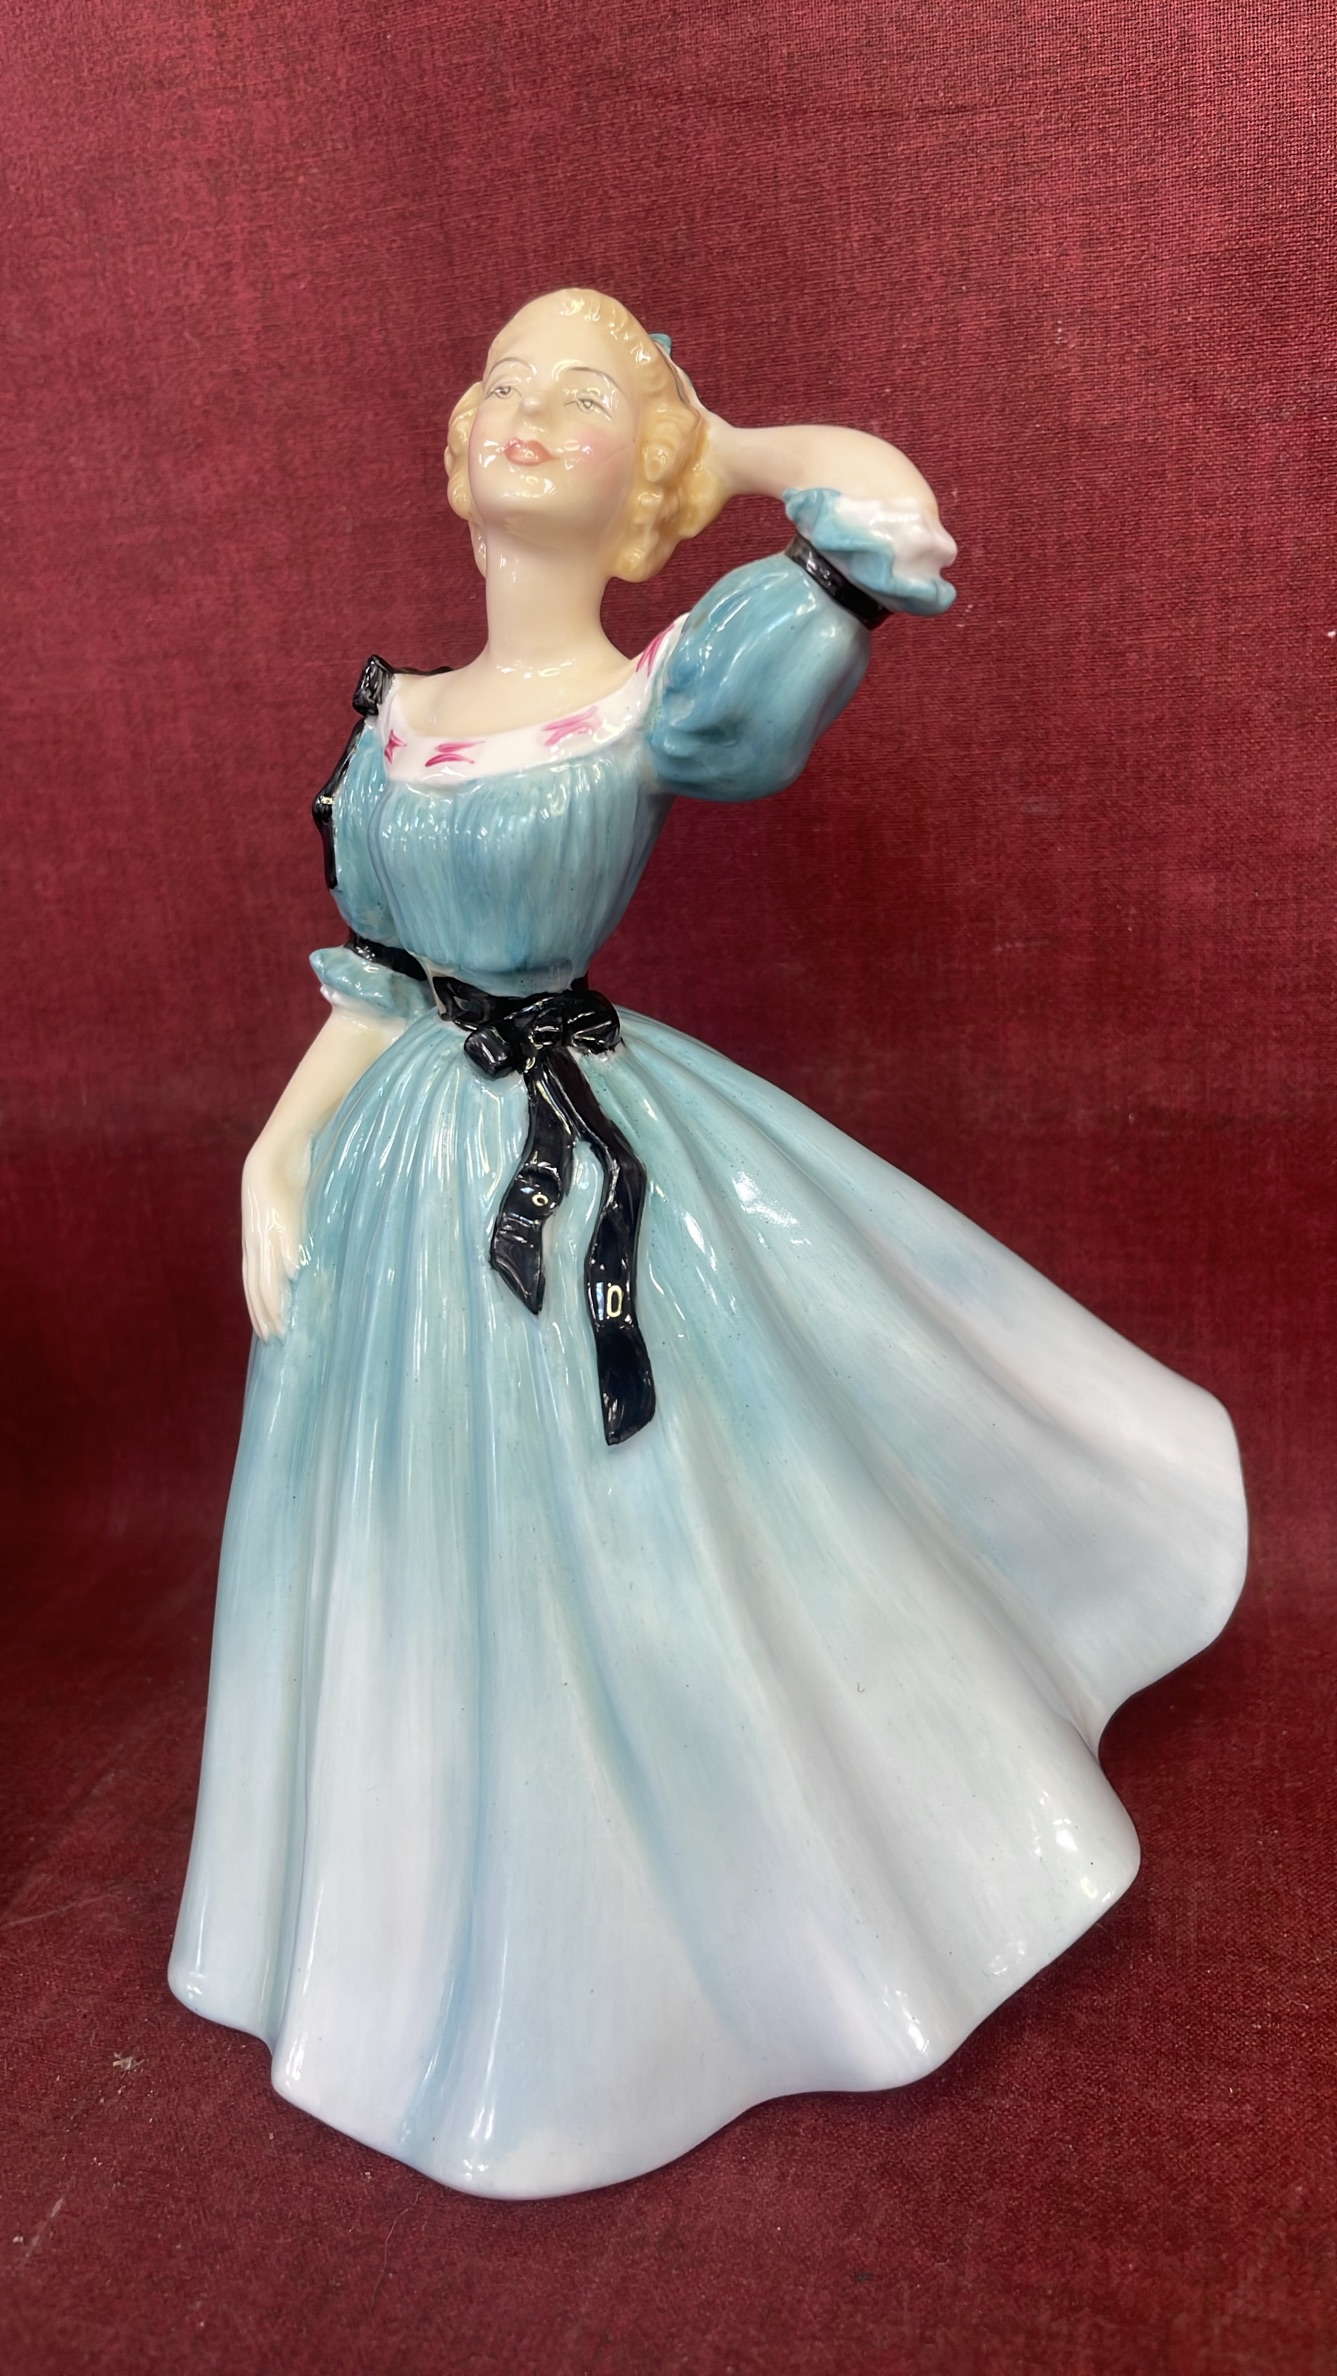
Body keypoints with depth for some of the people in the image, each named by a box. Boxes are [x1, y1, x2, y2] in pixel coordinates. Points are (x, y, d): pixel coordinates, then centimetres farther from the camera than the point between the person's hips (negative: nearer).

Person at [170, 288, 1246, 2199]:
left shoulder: (660, 710, -12)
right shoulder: (398, 717, 5)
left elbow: (888, 520, -23)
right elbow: (373, 982, 10)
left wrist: (727, 447, -4)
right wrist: (277, 1163, 1)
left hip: (592, 1162, -6)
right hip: (412, 1175, 6)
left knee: (645, 1556, 9)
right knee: (450, 1587, 21)